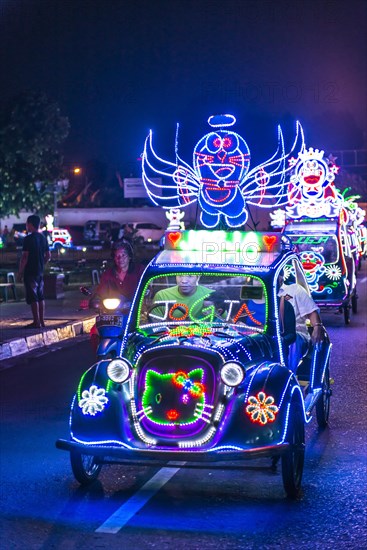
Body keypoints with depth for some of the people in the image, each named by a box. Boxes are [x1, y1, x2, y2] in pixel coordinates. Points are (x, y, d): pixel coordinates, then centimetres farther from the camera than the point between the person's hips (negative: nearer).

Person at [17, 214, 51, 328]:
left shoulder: (28, 239, -14)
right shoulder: (43, 238, 9)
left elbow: (25, 257, -17)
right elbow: (48, 256, 13)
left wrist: (20, 272, -11)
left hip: (30, 272, -8)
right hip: (40, 271, 8)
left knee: (32, 298, -5)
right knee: (40, 296, 12)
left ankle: (36, 322, -5)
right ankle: (41, 321, 15)